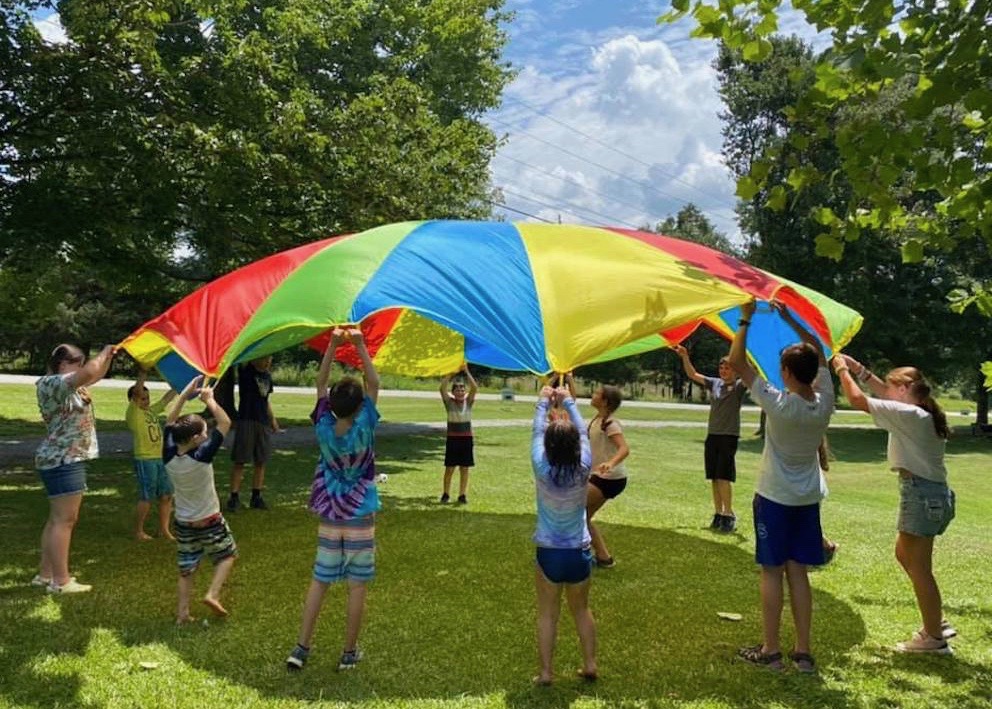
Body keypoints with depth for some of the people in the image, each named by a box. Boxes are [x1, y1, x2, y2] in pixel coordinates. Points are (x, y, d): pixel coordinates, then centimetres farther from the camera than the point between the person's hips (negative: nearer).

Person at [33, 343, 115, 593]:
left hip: (67, 460, 11)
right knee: (64, 520, -7)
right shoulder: (51, 384, -16)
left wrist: (109, 356, 11)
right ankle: (60, 581, -3)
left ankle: (45, 574, 23)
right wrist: (103, 353, -13)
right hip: (62, 461, -11)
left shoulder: (68, 385, 13)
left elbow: (96, 376, 27)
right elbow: (89, 372, -30)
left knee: (58, 519, 15)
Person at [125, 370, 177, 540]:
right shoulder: (133, 412, -5)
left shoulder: (152, 411, 14)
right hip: (145, 460, -7)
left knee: (166, 495, 8)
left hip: (161, 458, 7)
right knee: (146, 497, 0)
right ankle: (139, 531, 14)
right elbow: (137, 391, -19)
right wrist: (142, 375, -21)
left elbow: (167, 398, 21)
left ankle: (164, 529, 18)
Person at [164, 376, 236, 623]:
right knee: (228, 554, 19)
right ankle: (212, 594, 4)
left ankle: (182, 612, 19)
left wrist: (186, 393, -2)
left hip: (183, 524, 5)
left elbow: (170, 421, 1)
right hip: (210, 522, -4)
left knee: (186, 570, 17)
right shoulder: (201, 456, -26)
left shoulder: (169, 457, -11)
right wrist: (209, 400, -12)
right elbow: (225, 423, -21)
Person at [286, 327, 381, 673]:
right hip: (360, 519, -3)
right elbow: (374, 384, -10)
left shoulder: (324, 428, -9)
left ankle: (301, 648, 14)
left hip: (329, 518, 3)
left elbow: (320, 384, -2)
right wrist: (360, 345, -11)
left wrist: (333, 343, -6)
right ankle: (349, 653, 14)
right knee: (357, 586, 7)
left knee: (319, 582, 12)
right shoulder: (364, 428, -16)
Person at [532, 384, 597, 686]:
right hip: (579, 552, 2)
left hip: (549, 553, -2)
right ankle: (590, 664, 26)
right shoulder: (583, 469, -12)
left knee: (547, 614, 9)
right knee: (581, 609, 20)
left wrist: (543, 402, 11)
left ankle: (546, 671, 13)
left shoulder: (542, 470, -16)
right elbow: (583, 432, 2)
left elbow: (536, 433, -3)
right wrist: (568, 401, 13)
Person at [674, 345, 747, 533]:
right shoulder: (714, 383, 10)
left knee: (724, 477, -10)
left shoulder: (739, 386, -4)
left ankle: (729, 515, -1)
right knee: (714, 478, 7)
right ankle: (718, 514, 14)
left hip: (729, 436, -5)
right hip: (712, 435, 5)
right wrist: (685, 356, 5)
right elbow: (693, 375, 15)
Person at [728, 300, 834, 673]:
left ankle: (770, 650, 10)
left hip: (774, 499, -5)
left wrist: (746, 320, -9)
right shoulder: (824, 403, -7)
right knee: (798, 573, 10)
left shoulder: (779, 404, -21)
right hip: (808, 500, 5)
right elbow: (820, 354, 9)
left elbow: (736, 362, -16)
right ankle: (803, 652, 15)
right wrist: (790, 319, 10)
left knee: (772, 572, 3)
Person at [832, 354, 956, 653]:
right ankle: (937, 622, 28)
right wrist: (859, 369, 18)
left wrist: (842, 370, -2)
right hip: (933, 492, 10)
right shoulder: (924, 413, 9)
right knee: (904, 555, 21)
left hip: (921, 493, -10)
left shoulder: (908, 414, -18)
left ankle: (934, 638, 12)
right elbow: (884, 392, 23)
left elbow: (857, 399, -17)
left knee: (919, 567, 1)